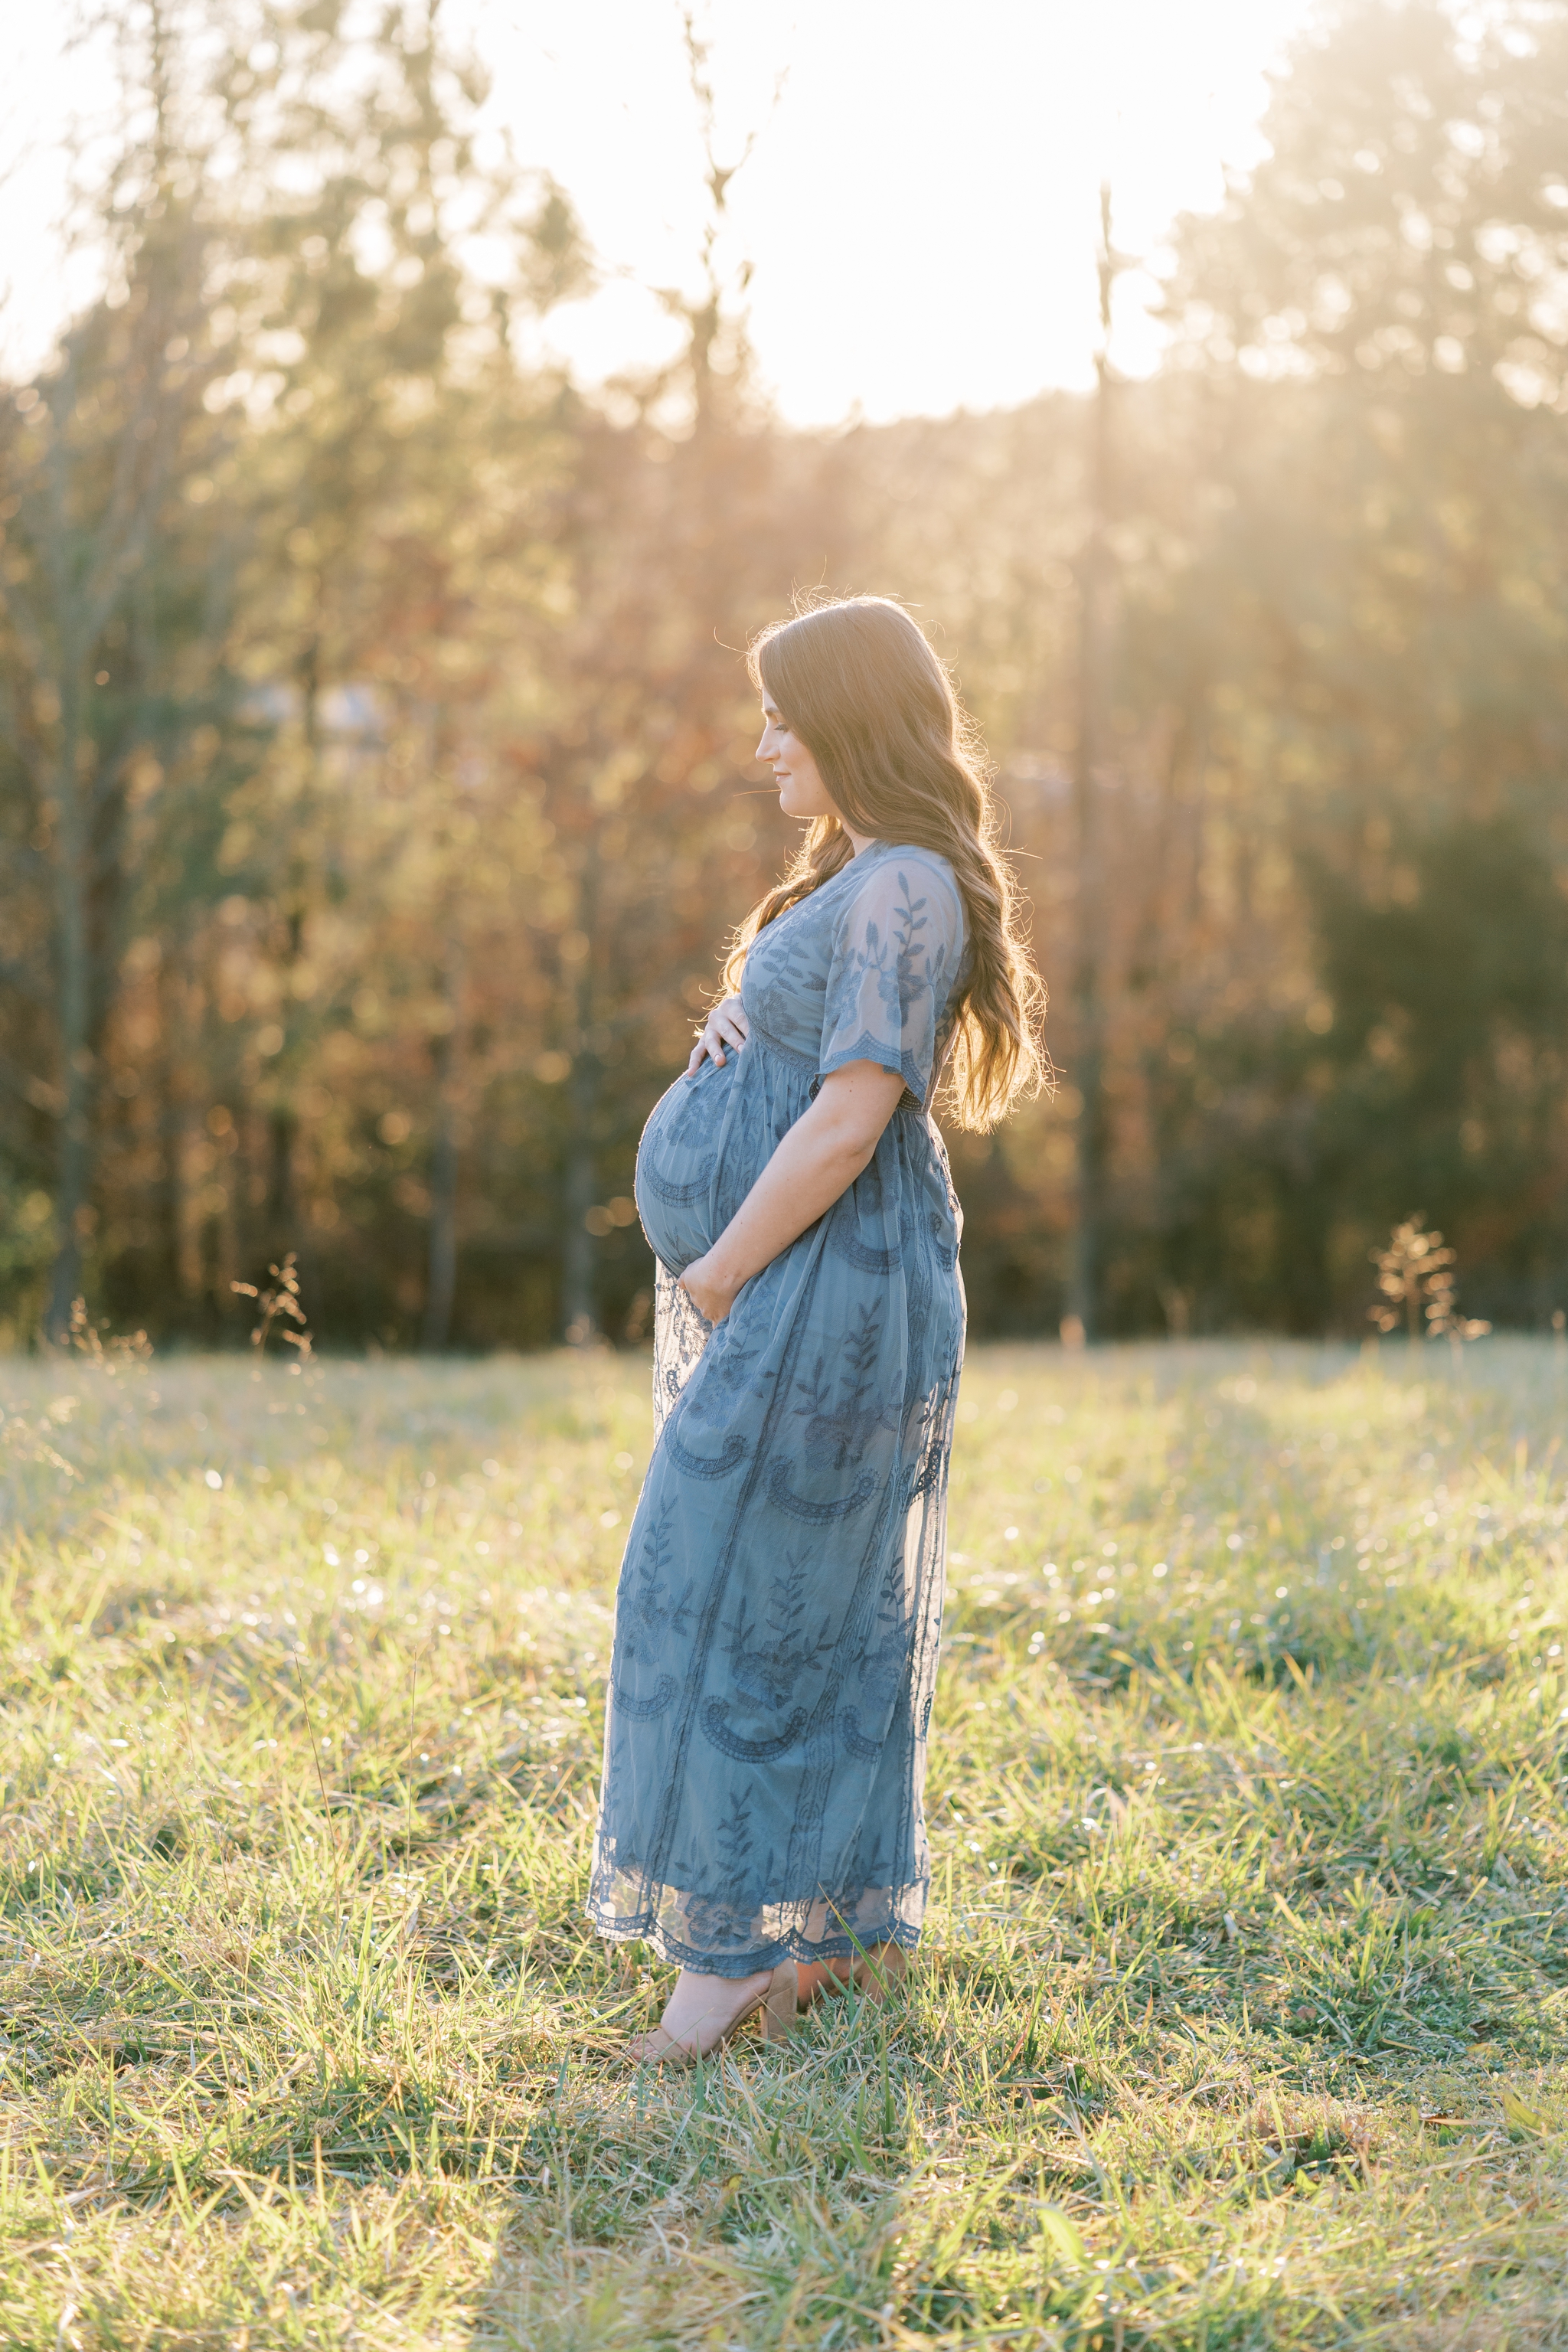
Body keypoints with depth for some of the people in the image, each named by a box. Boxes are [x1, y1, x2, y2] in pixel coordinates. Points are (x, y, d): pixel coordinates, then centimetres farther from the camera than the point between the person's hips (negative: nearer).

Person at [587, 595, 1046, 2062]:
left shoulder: (905, 892, -17)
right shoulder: (857, 881, 15)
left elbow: (849, 1121, -22)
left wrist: (717, 1278, -14)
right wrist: (732, 1027, 1)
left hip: (819, 1293, -10)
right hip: (788, 1289, 10)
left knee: (734, 1601, -7)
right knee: (830, 1611, 13)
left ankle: (737, 1941, 0)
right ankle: (855, 1928, 21)